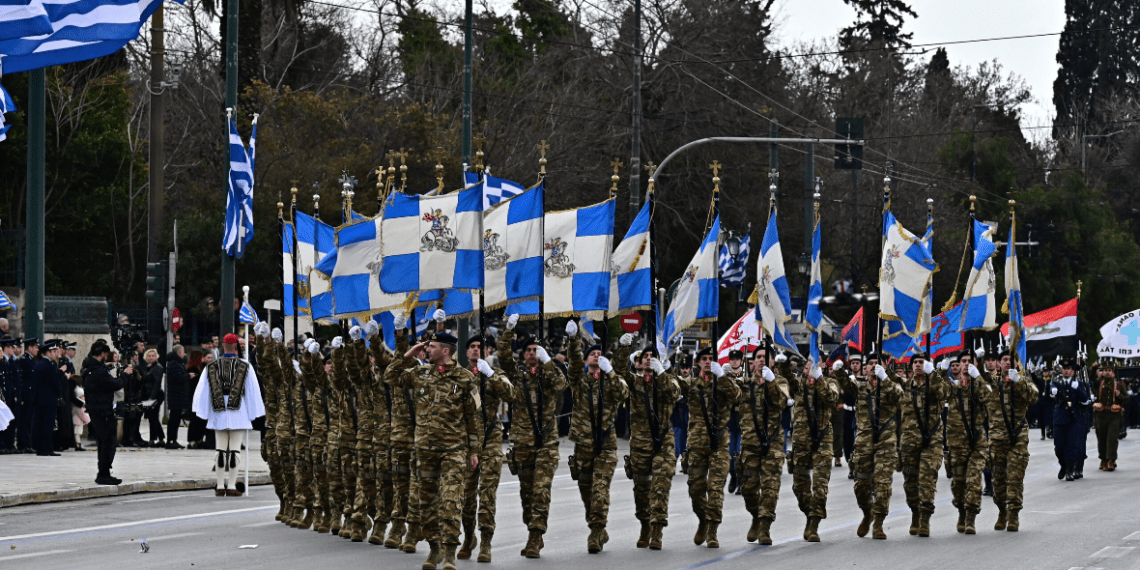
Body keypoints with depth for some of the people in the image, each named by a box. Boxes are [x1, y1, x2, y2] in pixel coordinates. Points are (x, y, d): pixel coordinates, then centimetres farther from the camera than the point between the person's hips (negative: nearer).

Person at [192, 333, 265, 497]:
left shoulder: (212, 367, 7)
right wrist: (253, 414, 6)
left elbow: (203, 390, 6)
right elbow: (253, 391, 0)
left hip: (219, 412, 3)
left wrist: (203, 413, 11)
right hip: (238, 412, -2)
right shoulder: (245, 366, 0)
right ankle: (231, 485, -4)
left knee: (220, 449, 8)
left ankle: (220, 485, 8)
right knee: (235, 449, -1)